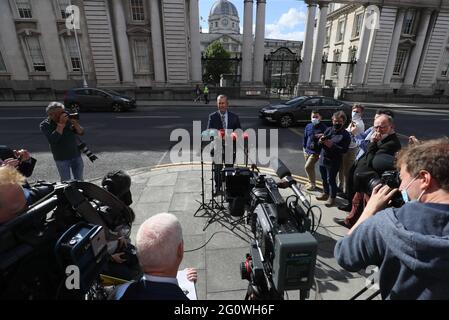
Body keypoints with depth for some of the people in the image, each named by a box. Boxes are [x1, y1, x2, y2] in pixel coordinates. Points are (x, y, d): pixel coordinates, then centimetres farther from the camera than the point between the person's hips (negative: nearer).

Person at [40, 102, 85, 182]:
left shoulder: (68, 119, -3)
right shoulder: (45, 125, -9)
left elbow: (81, 132, -3)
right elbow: (53, 140, -24)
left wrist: (76, 125, -23)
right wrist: (61, 124, -27)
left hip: (76, 155, 3)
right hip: (61, 159, -2)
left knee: (79, 181, 13)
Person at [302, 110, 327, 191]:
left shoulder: (323, 127, -12)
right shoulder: (308, 126, 5)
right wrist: (304, 147, 16)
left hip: (316, 152, -6)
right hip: (307, 150, 6)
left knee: (307, 167, -10)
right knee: (311, 167, 17)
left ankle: (312, 184, 9)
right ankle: (311, 182, 35)